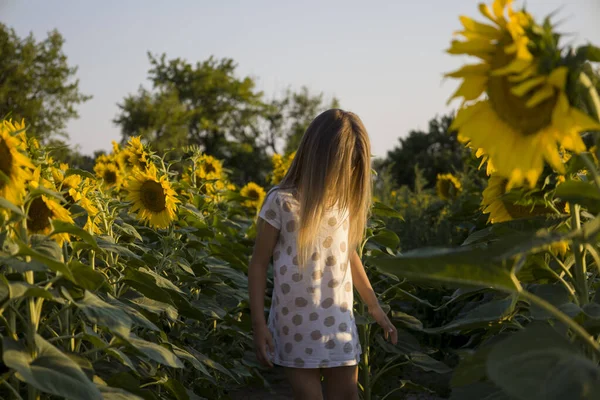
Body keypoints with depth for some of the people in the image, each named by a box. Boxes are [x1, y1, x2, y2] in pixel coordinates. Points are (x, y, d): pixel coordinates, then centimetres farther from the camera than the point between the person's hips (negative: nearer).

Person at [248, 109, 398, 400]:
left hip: (338, 324, 4)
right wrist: (258, 324, -7)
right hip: (295, 326, -4)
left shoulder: (345, 203, 0)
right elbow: (258, 265, -5)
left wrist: (374, 307, 20)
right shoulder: (281, 202, -13)